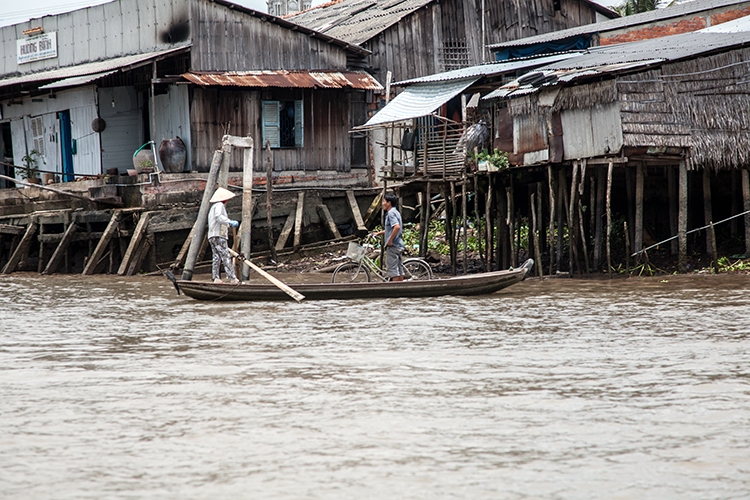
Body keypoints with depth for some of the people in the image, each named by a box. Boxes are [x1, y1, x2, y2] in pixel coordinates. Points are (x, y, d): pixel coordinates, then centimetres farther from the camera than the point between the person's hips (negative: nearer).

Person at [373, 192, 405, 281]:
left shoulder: (391, 213, -15)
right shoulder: (396, 212, 16)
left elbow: (397, 227, -30)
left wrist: (390, 240, -22)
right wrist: (379, 233, 26)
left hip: (393, 245, -10)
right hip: (399, 245, 10)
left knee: (392, 269, -7)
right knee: (399, 269, 11)